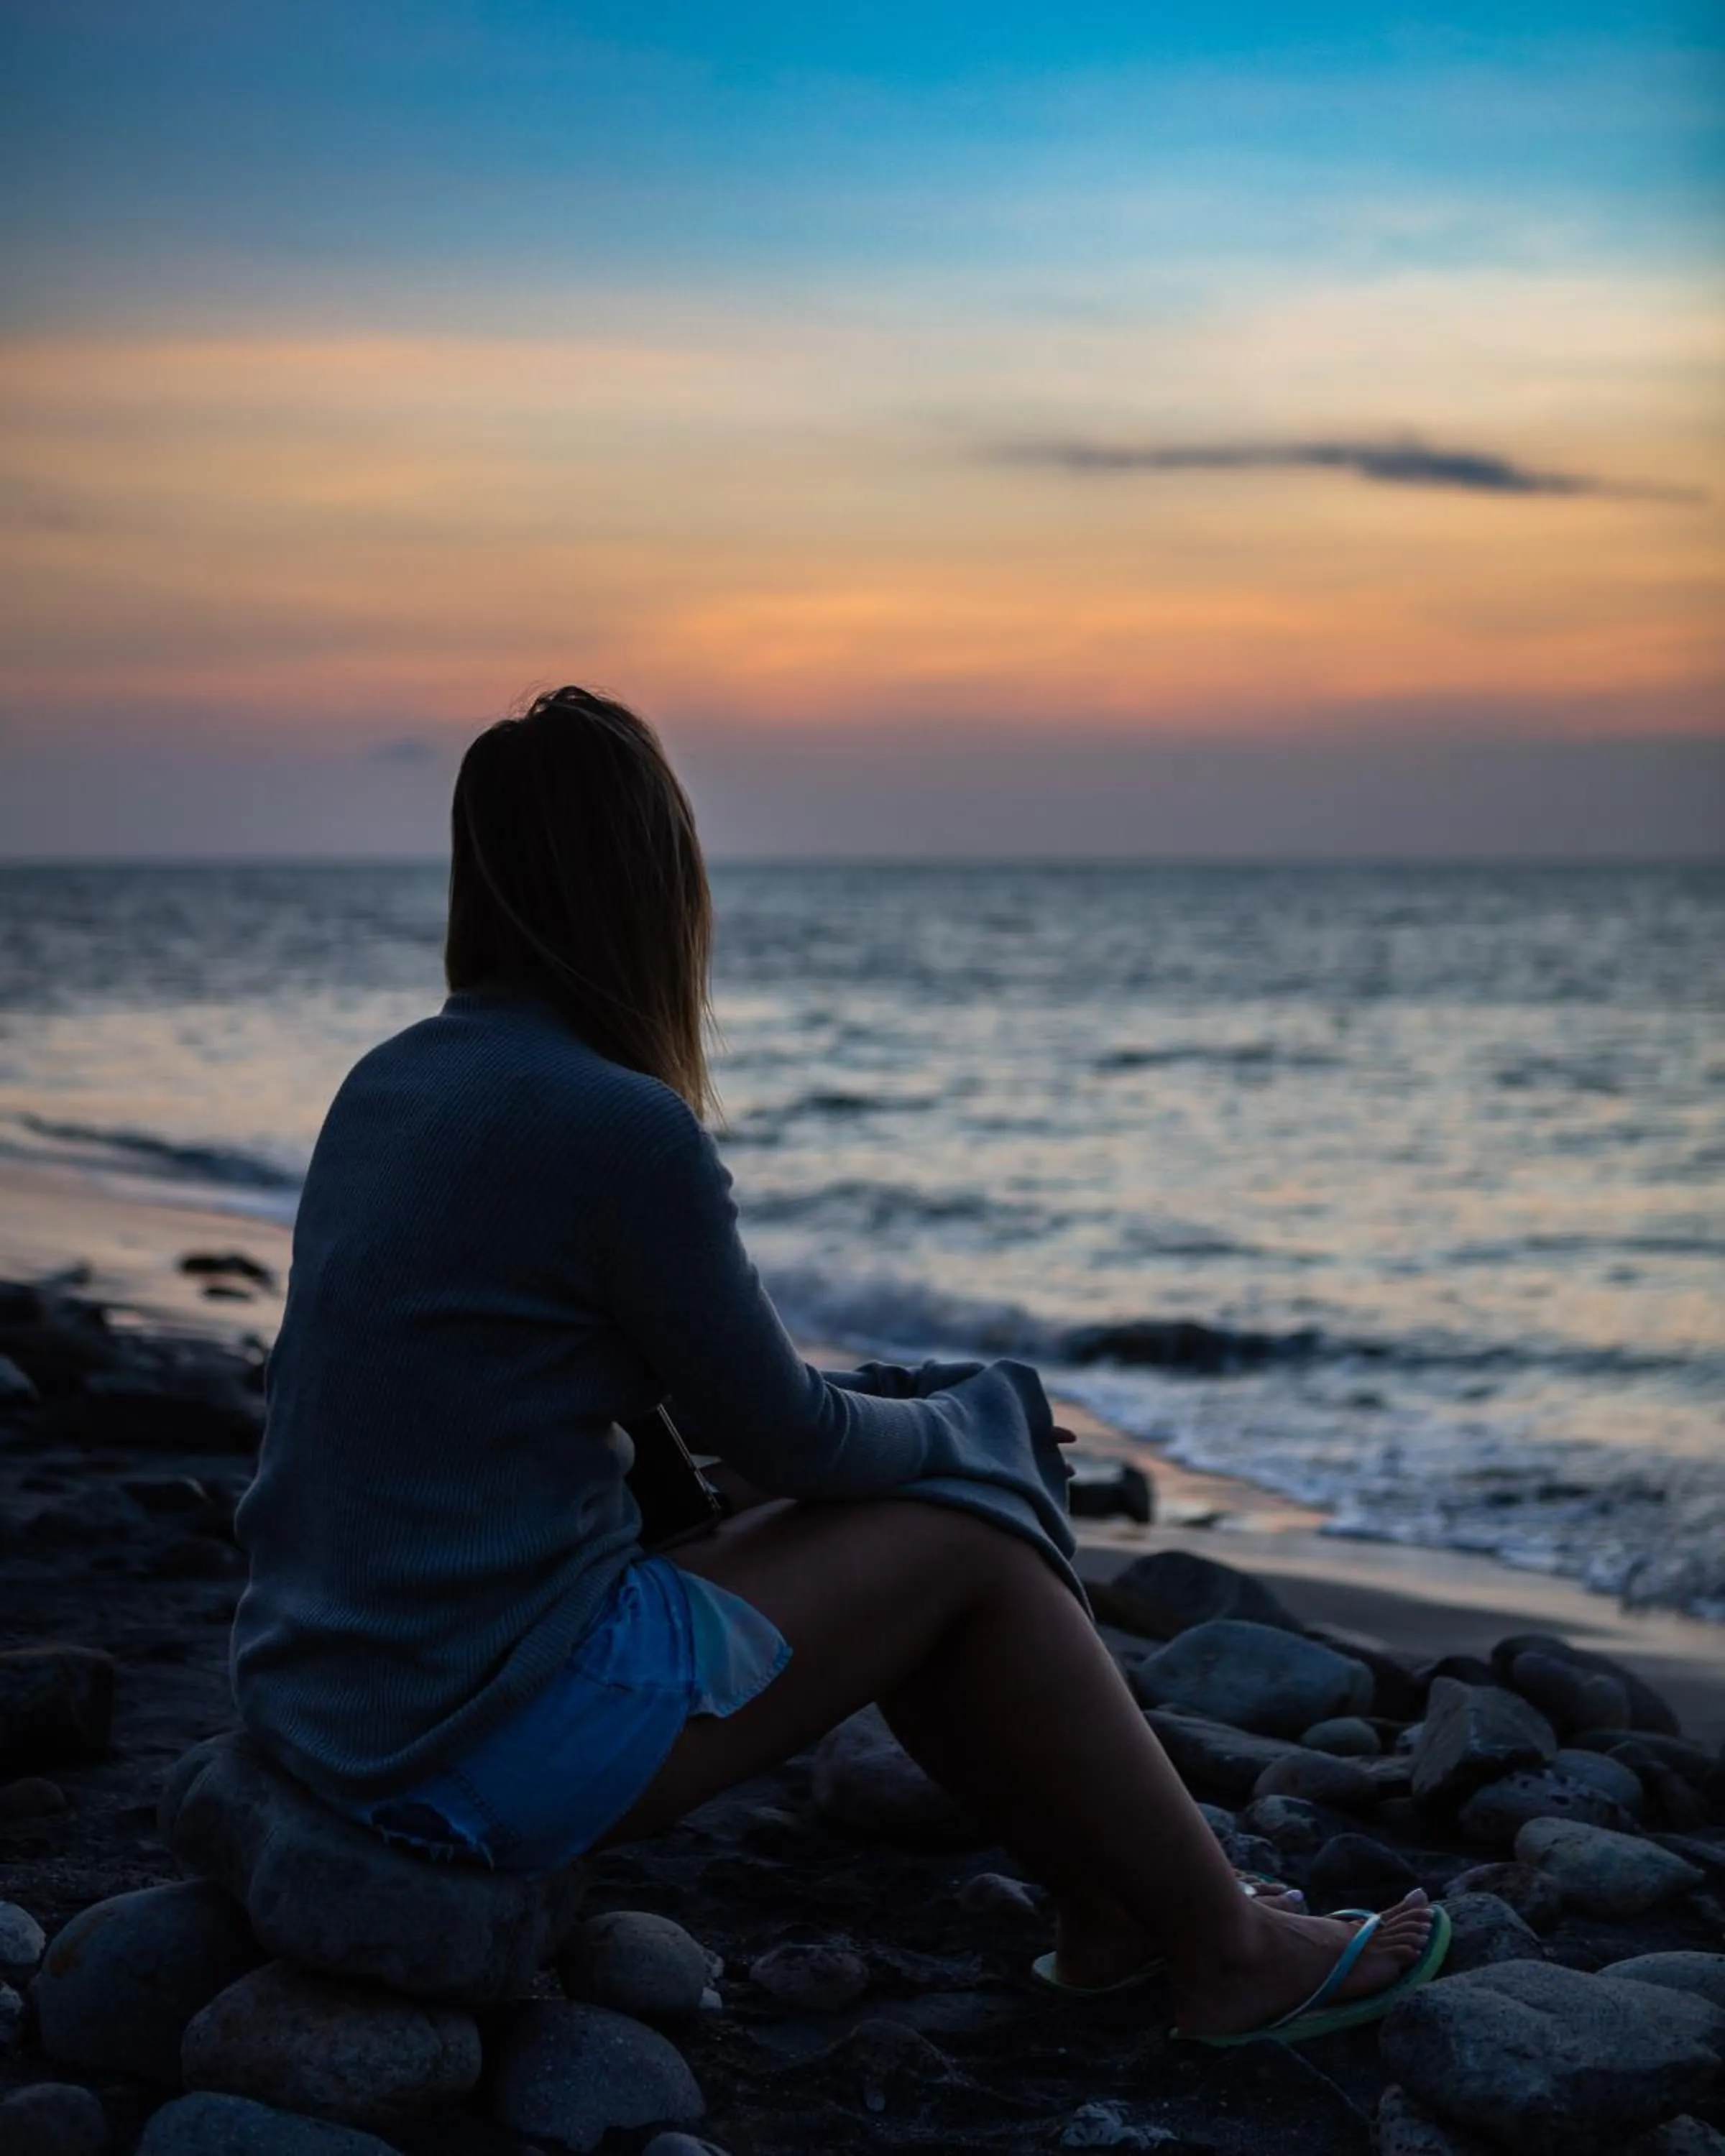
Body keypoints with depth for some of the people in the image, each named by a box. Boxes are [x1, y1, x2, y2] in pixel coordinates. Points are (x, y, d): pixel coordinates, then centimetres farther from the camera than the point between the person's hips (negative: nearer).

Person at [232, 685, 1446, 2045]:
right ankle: (1229, 1950, 20)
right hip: (502, 1750, -8)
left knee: (885, 1525, 19)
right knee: (967, 1536, 5)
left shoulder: (391, 1084, 7)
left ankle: (1111, 1909, 32)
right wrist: (979, 1420, 12)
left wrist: (911, 1407, 18)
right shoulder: (625, 1129, -20)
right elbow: (780, 1436, -8)